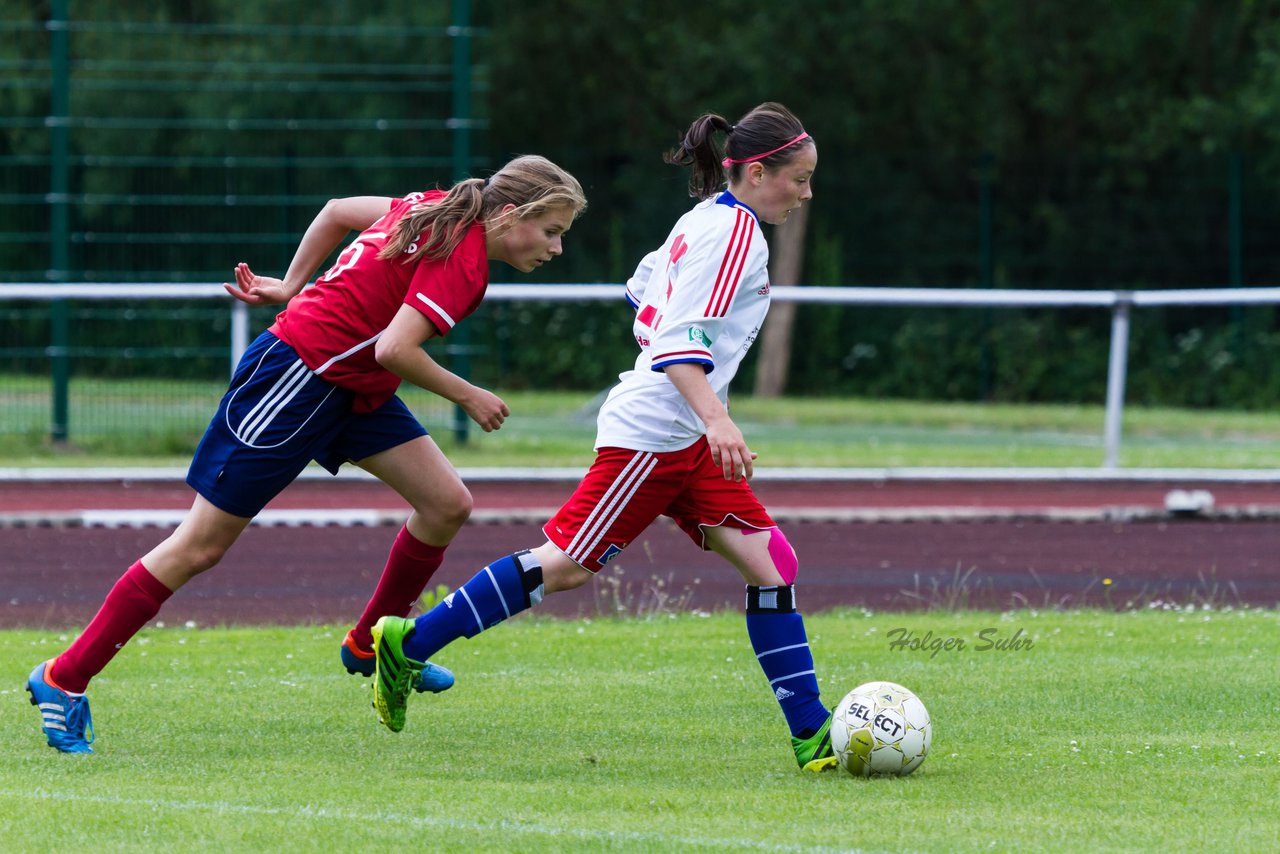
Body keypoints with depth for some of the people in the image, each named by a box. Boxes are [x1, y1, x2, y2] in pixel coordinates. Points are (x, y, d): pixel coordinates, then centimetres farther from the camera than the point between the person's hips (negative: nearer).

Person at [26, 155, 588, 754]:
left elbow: (339, 211, 16)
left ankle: (369, 645, 24)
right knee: (201, 546, -6)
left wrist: (293, 288, 20)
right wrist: (468, 397, -15)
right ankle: (64, 678, 1)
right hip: (296, 380, -10)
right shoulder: (462, 258, -21)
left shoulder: (438, 211, 6)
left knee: (447, 505, 5)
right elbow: (394, 349, -29)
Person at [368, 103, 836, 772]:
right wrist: (715, 417, -36)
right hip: (655, 432, -10)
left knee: (771, 564, 0)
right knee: (567, 565, -7)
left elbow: (645, 292, 28)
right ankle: (410, 643, 3)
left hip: (684, 440, 10)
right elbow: (679, 338, -24)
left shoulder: (706, 219, 15)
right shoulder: (735, 230, -14)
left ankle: (812, 735, -2)